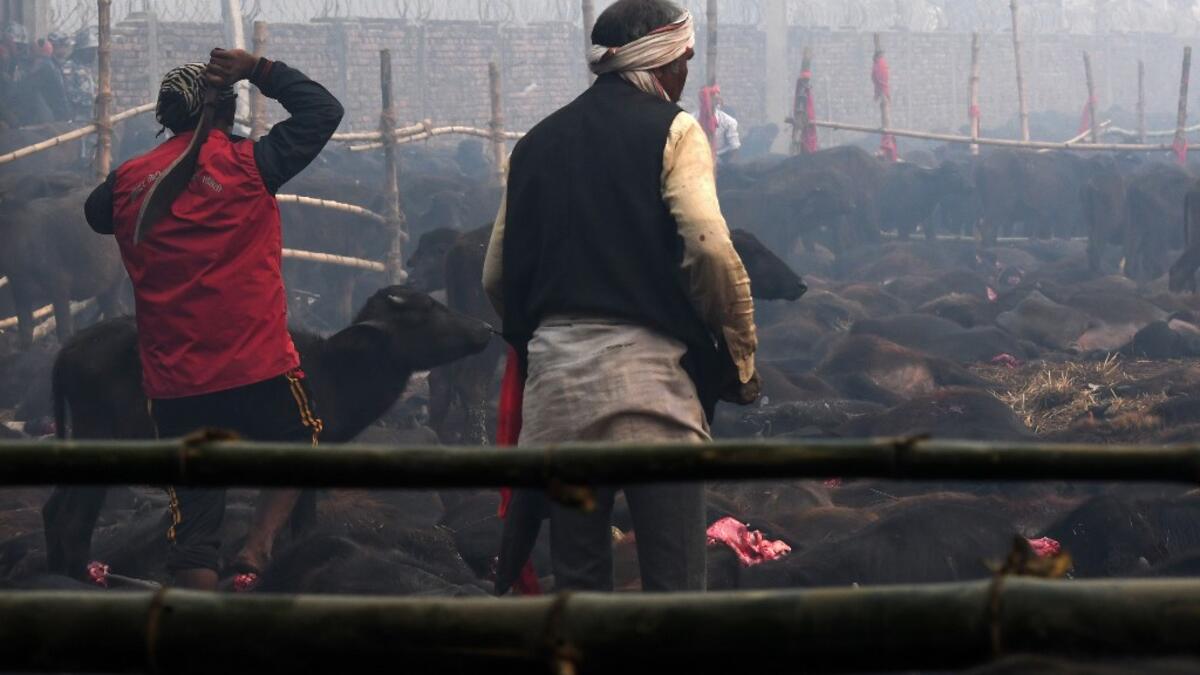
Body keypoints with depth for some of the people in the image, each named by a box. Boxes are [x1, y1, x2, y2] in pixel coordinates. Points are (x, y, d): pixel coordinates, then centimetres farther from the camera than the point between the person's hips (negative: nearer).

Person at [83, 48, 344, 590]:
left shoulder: (129, 181, 3)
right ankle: (259, 545, -2)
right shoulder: (245, 164, -7)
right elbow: (323, 109, 3)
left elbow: (96, 213, 27)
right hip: (257, 369, -3)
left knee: (194, 525, 7)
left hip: (171, 383, 3)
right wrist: (258, 70, 7)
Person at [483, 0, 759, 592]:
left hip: (555, 381, 5)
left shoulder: (538, 143, 16)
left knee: (577, 581, 10)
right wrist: (740, 359, -2)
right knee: (674, 586, -5)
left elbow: (497, 276, 14)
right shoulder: (671, 130, 0)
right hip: (648, 373, -5)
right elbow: (710, 250, -12)